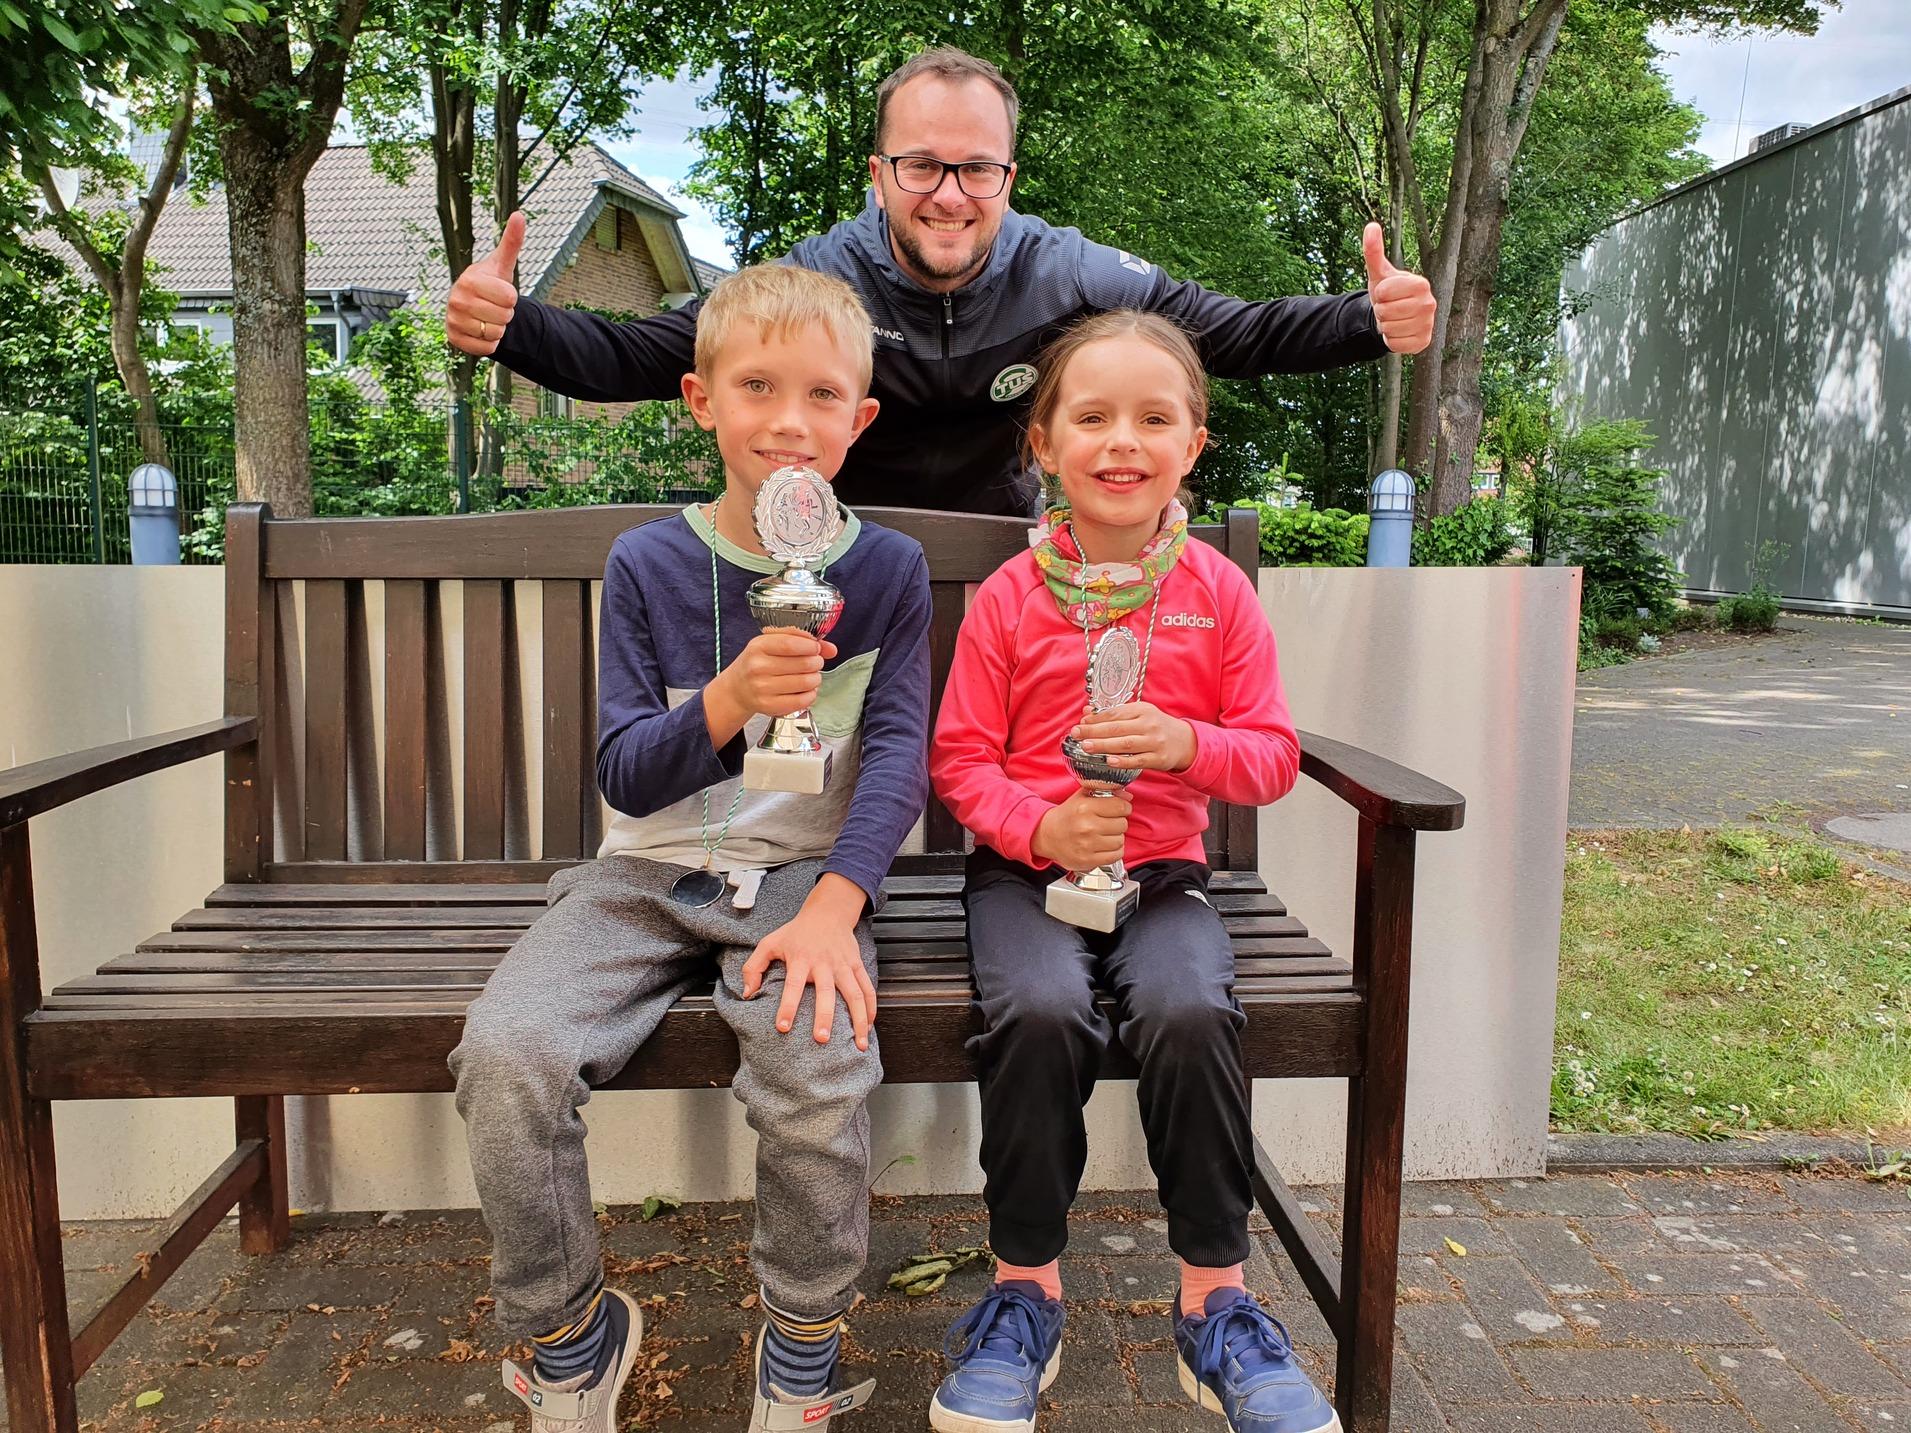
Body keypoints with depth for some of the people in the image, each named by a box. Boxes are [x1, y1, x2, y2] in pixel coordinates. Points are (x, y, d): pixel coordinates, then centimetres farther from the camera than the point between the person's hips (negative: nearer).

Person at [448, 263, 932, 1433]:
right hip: (652, 872, 2)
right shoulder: (648, 563, 2)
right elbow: (624, 776, -2)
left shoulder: (889, 568, 2)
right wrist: (728, 701, -23)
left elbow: (897, 754, -6)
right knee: (507, 1052, -22)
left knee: (818, 1063, -30)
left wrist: (831, 906, -22)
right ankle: (572, 1339, 6)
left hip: (806, 872, -1)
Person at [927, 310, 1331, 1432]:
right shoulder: (1009, 596, 1)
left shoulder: (1219, 591, 3)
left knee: (1192, 1012, -29)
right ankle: (1028, 1294, -7)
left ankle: (1216, 1304, -6)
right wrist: (1040, 826, -18)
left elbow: (1275, 757, 3)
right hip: (1028, 868, 0)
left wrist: (1184, 742, -18)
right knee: (1042, 1011, -30)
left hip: (1164, 871, 1)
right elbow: (960, 757, 1)